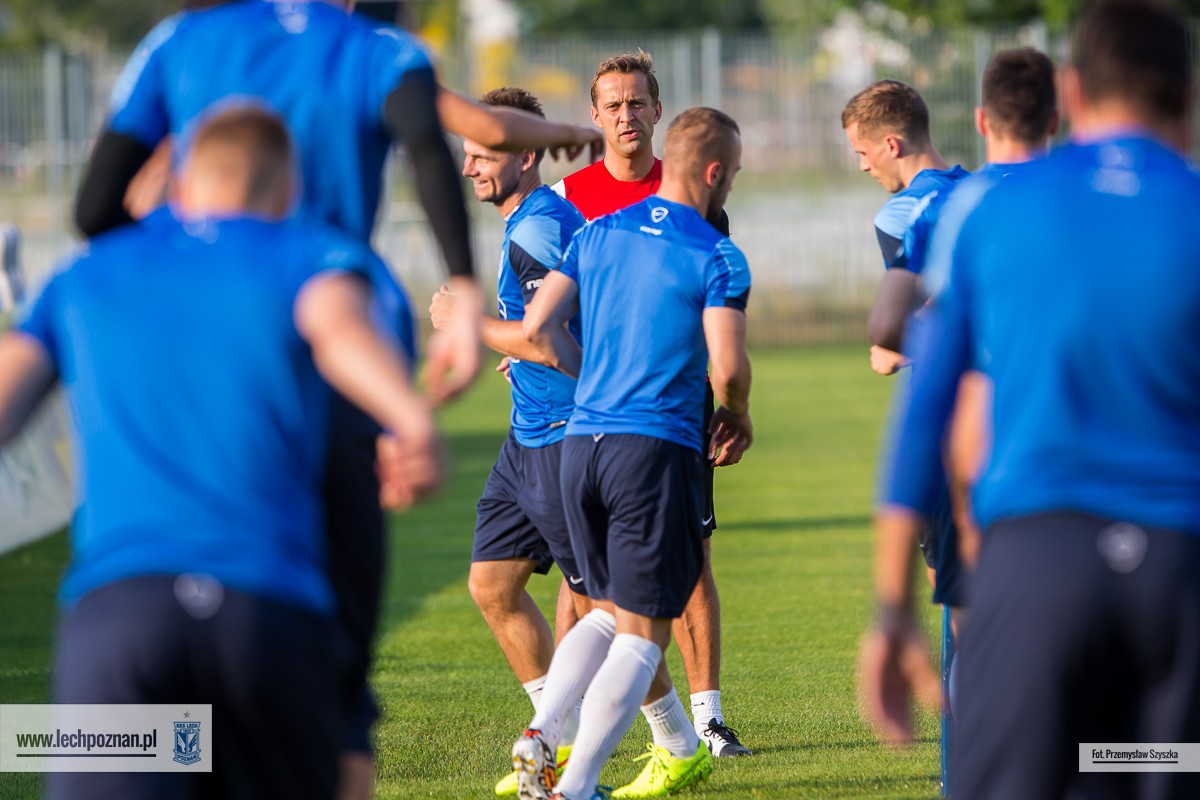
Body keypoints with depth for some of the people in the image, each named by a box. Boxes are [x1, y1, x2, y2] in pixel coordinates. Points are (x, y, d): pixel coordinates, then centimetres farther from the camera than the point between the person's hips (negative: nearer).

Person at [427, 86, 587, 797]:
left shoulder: (540, 230, -18)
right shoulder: (532, 223, 14)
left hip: (564, 438, -10)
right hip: (529, 438, 10)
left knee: (602, 603, -3)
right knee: (492, 584, 10)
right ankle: (565, 738, 18)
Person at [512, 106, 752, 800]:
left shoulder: (597, 235, 11)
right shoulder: (718, 259, -6)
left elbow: (538, 329, 8)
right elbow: (728, 368, -13)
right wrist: (738, 421, 8)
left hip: (581, 443, 6)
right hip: (658, 448, -6)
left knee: (609, 611, 21)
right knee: (642, 632, 0)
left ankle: (542, 735, 0)